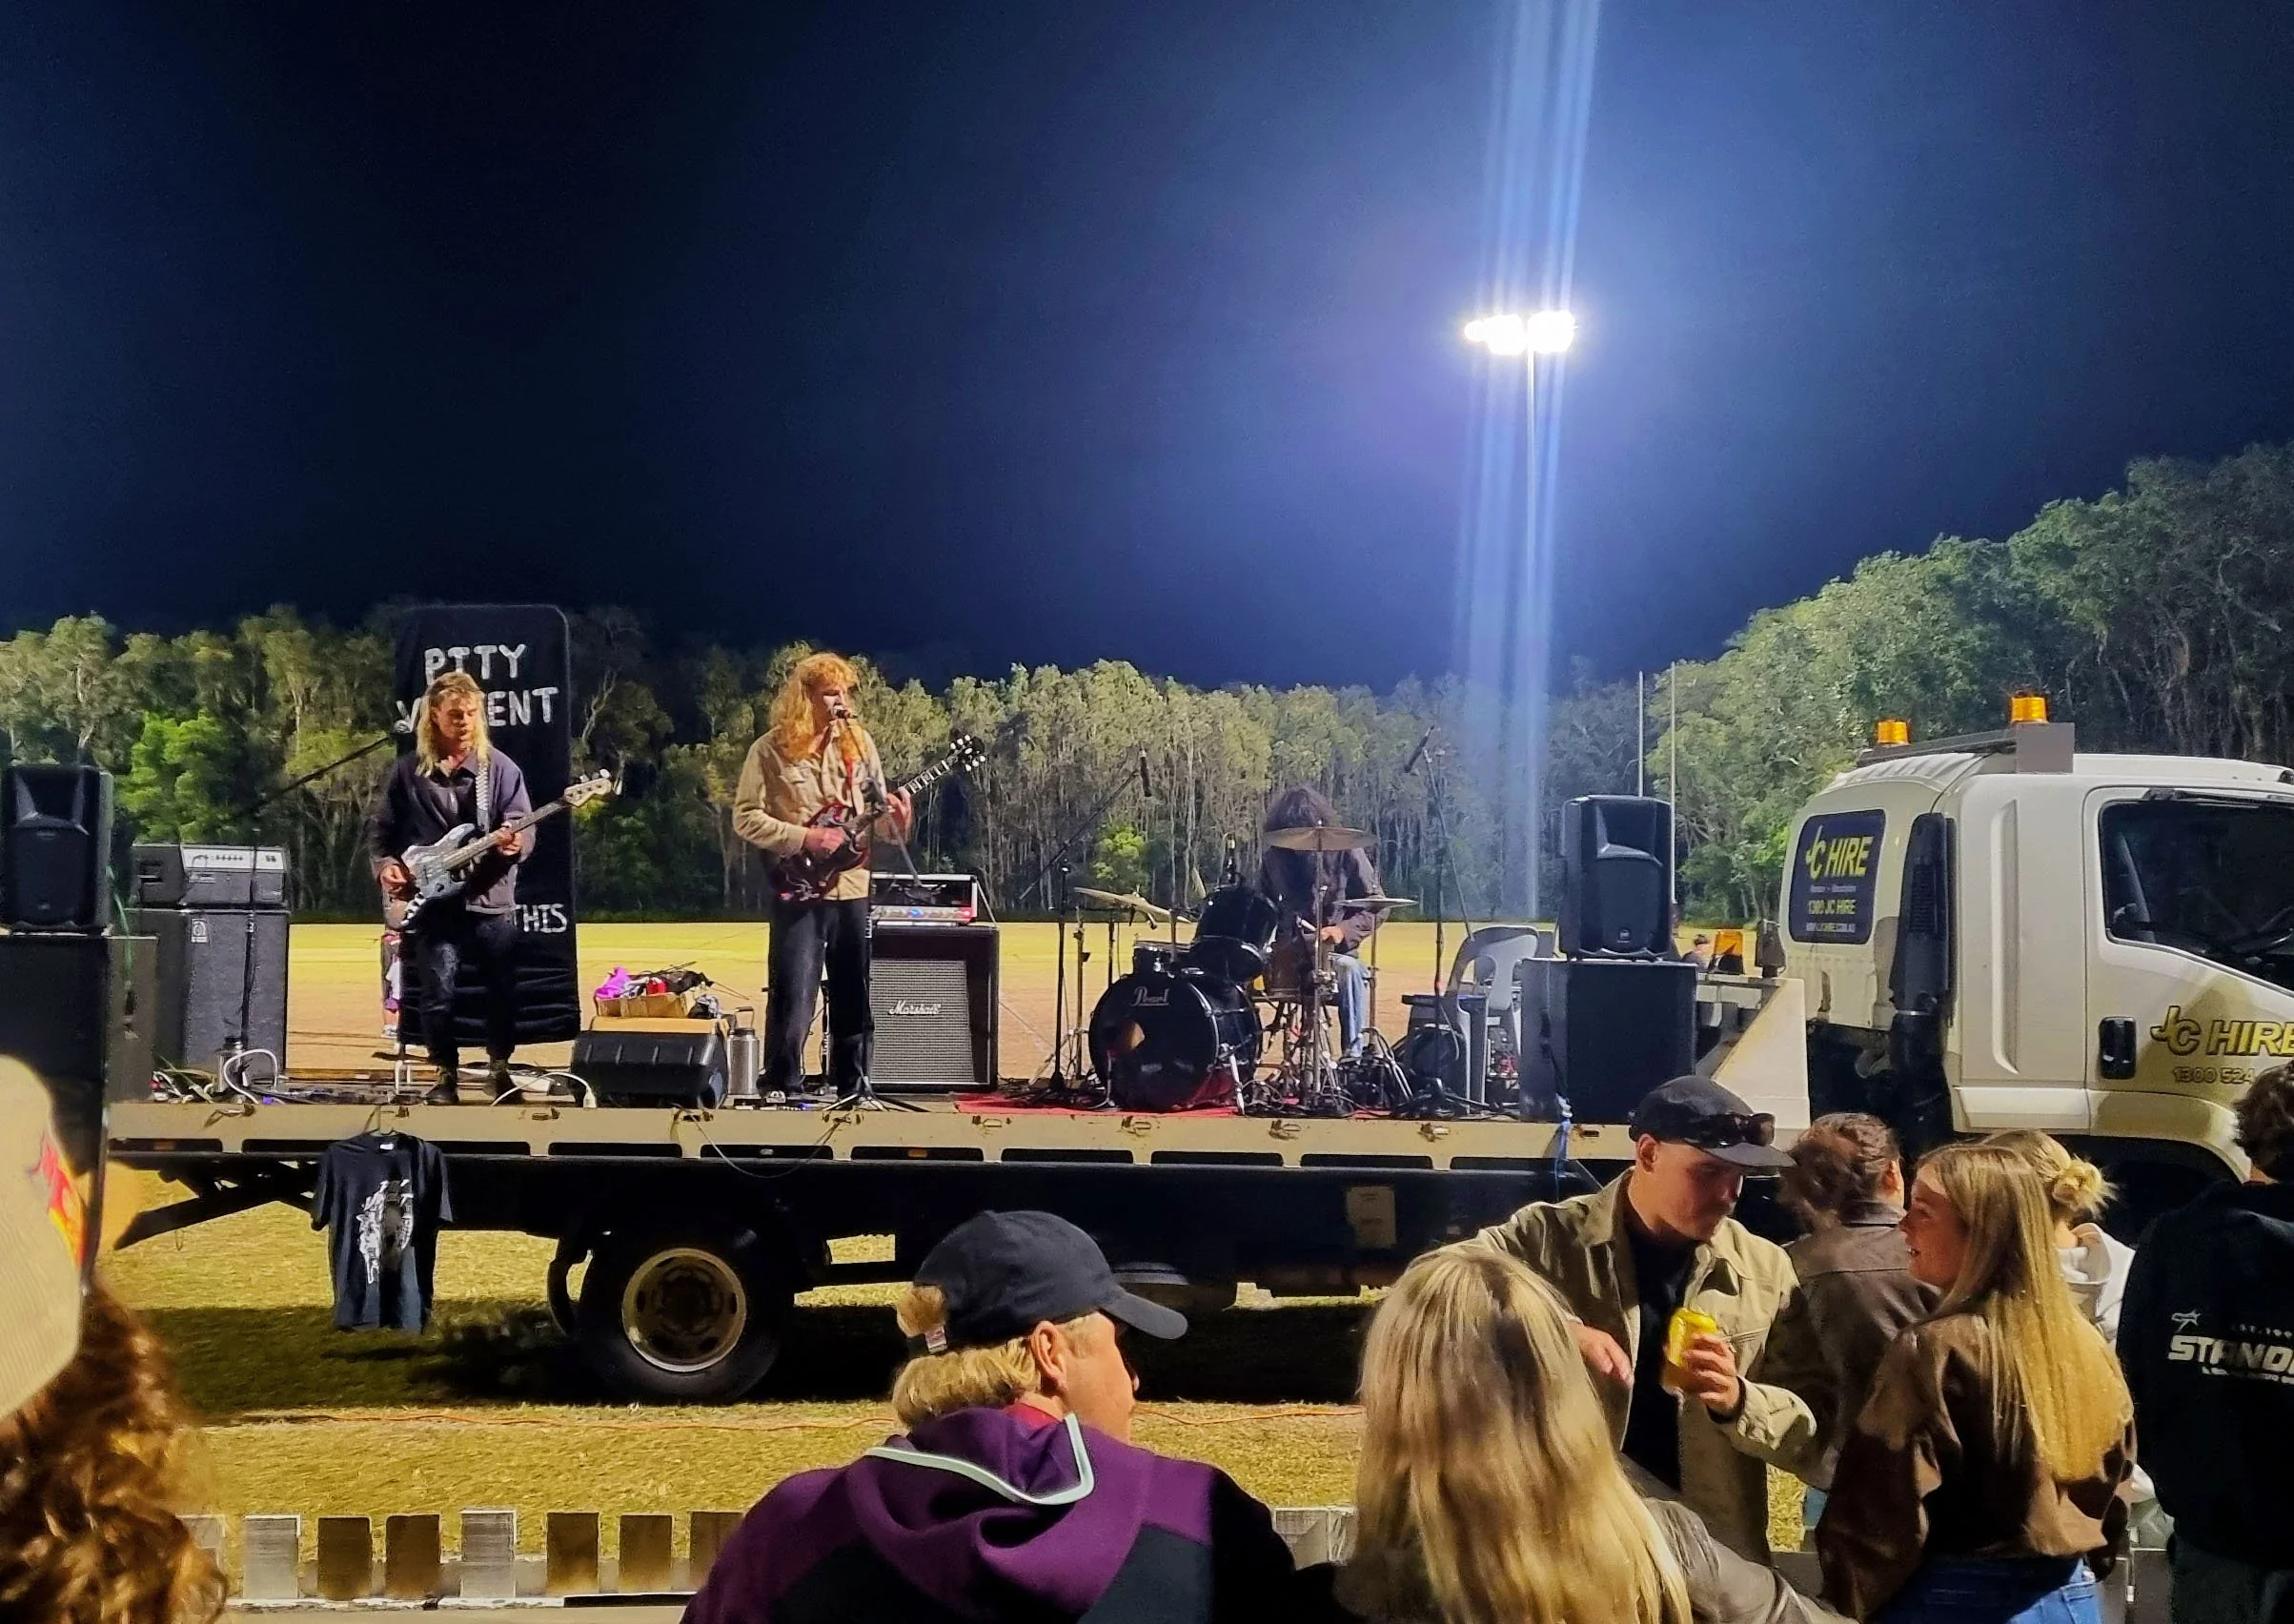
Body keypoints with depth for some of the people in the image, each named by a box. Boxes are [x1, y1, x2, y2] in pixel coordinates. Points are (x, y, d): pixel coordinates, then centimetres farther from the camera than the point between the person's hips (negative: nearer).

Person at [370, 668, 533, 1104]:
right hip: (432, 903, 0)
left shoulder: (501, 768, 3)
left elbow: (526, 829, -2)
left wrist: (515, 843, -24)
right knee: (437, 992, -5)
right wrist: (385, 865, -7)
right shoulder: (407, 771, 5)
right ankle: (446, 1074, 12)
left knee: (503, 991, 4)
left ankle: (499, 1066, 24)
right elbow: (381, 830, 11)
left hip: (491, 901, 0)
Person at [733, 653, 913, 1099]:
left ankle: (852, 1092, 21)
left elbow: (875, 807, 11)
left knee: (855, 1001, 10)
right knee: (792, 1003, -6)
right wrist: (805, 837, -16)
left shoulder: (858, 741, 7)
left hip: (853, 888, 4)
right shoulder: (771, 749, -6)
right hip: (799, 890, -4)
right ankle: (784, 1094, 5)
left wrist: (895, 818, -12)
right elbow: (745, 817, -7)